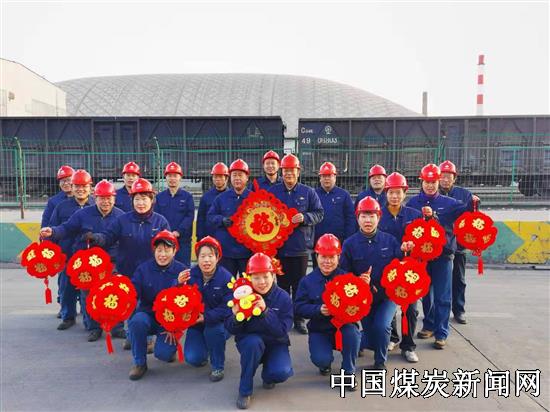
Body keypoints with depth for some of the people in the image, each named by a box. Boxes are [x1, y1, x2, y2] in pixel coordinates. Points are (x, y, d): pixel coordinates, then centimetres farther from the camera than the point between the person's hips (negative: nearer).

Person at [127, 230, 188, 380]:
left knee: (163, 353, -22)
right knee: (137, 321, -32)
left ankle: (169, 346, 20)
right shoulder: (143, 269, -5)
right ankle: (139, 363, -7)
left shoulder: (182, 271, -9)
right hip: (148, 314, 2)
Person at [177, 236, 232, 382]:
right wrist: (179, 284, -27)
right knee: (192, 358, -16)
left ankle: (218, 366, -8)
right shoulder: (191, 274, -9)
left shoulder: (226, 277, -17)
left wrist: (206, 316, -33)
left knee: (213, 329, -35)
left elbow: (227, 308, -22)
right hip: (196, 323, 2)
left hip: (219, 322, -2)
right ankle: (204, 349, 23)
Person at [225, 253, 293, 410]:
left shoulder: (283, 297, -14)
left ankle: (268, 375, 13)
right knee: (254, 342, -35)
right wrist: (236, 317, -33)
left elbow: (282, 330, -22)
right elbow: (231, 330, -10)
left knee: (281, 373, -27)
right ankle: (245, 391, -13)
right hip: (249, 341, 0)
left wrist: (265, 311, -35)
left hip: (275, 343, 0)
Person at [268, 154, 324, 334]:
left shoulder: (308, 192, 4)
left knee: (299, 284, 8)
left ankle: (299, 319, 19)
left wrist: (305, 217, -15)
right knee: (282, 284, 8)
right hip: (280, 246, 0)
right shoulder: (273, 191, 4)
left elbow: (319, 213, 2)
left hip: (301, 246, 0)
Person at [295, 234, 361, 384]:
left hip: (343, 326, 0)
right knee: (321, 360, -24)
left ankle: (348, 371, -6)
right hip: (319, 330, 0)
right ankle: (325, 363, 18)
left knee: (352, 332, -33)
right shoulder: (307, 281, -2)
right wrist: (318, 310, -23)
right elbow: (299, 307, -7)